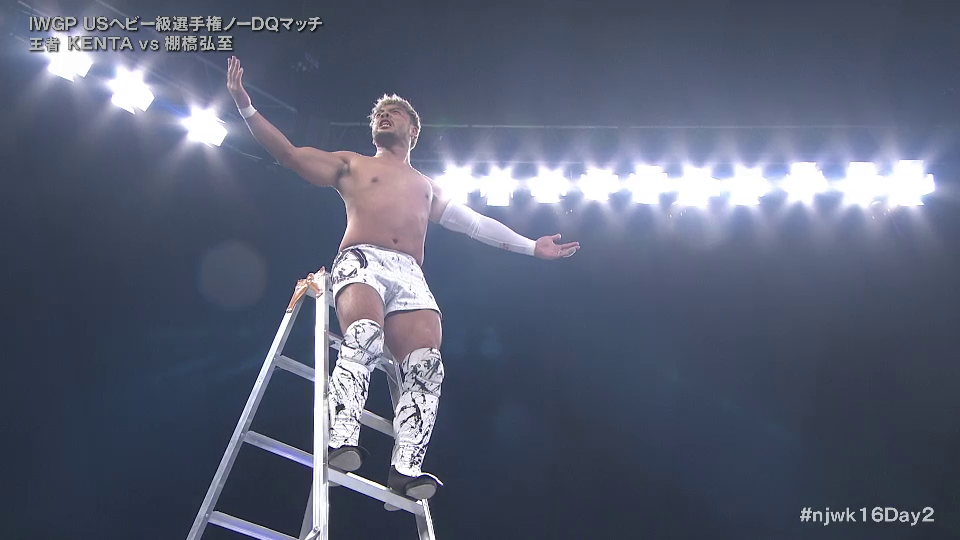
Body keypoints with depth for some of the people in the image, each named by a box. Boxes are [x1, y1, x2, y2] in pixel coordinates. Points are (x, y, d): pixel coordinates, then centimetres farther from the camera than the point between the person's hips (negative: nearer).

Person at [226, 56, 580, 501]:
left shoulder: (428, 188, 36)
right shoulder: (351, 165, 26)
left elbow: (476, 223, 37)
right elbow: (288, 154, 16)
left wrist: (532, 247, 34)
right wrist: (246, 107, 4)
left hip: (411, 278, 3)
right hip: (362, 262, -3)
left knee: (426, 364, -22)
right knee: (365, 335, -35)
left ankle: (406, 469, -30)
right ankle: (341, 443, -45)